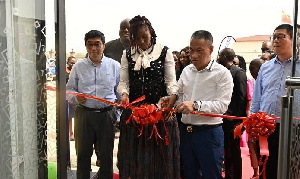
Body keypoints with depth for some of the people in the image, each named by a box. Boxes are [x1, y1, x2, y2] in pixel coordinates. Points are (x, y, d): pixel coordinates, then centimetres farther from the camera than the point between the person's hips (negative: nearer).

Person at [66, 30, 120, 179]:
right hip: (84, 114, 1)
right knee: (83, 154, 11)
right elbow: (69, 89, 10)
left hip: (106, 114, 0)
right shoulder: (78, 66, 5)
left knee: (106, 154, 12)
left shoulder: (114, 66, 3)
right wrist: (76, 97, -12)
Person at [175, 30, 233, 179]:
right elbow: (180, 95, 18)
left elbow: (222, 105, -19)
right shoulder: (187, 70, 9)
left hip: (209, 133, -5)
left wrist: (196, 105, -29)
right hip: (186, 132, 6)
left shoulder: (222, 73, -9)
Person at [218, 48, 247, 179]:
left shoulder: (239, 72, -10)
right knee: (227, 150, 16)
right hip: (223, 118, 7)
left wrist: (239, 119, -17)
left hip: (233, 119, -7)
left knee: (234, 151, 4)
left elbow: (242, 97, -15)